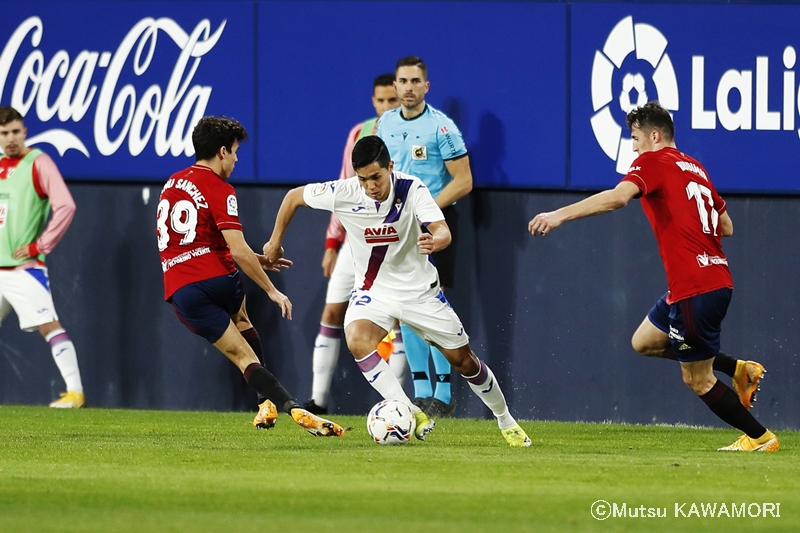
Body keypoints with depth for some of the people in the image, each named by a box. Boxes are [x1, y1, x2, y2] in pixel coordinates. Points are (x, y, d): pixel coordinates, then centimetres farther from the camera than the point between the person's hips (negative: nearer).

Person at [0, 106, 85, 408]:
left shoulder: (38, 163, -6)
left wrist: (40, 246, -16)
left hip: (24, 267, -7)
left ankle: (75, 392, -18)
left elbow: (66, 206, -16)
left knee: (49, 325, -15)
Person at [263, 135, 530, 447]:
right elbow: (294, 196, -2)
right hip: (373, 290, 0)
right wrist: (275, 241, 4)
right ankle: (410, 414, -27)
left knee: (463, 360, 7)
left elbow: (443, 231, -34)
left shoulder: (411, 189, -22)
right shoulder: (343, 193, -20)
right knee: (357, 340, -32)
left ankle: (506, 421, 32)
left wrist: (435, 241, -58)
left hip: (418, 289, 0)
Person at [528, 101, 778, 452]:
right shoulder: (695, 168, 17)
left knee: (697, 380, 4)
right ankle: (738, 369, 17)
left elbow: (617, 197, -26)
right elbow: (726, 227, 23)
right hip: (716, 277, 8)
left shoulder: (653, 162, -7)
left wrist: (559, 215, -30)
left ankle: (760, 437, 10)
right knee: (644, 341, 21)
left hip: (695, 288, -8)